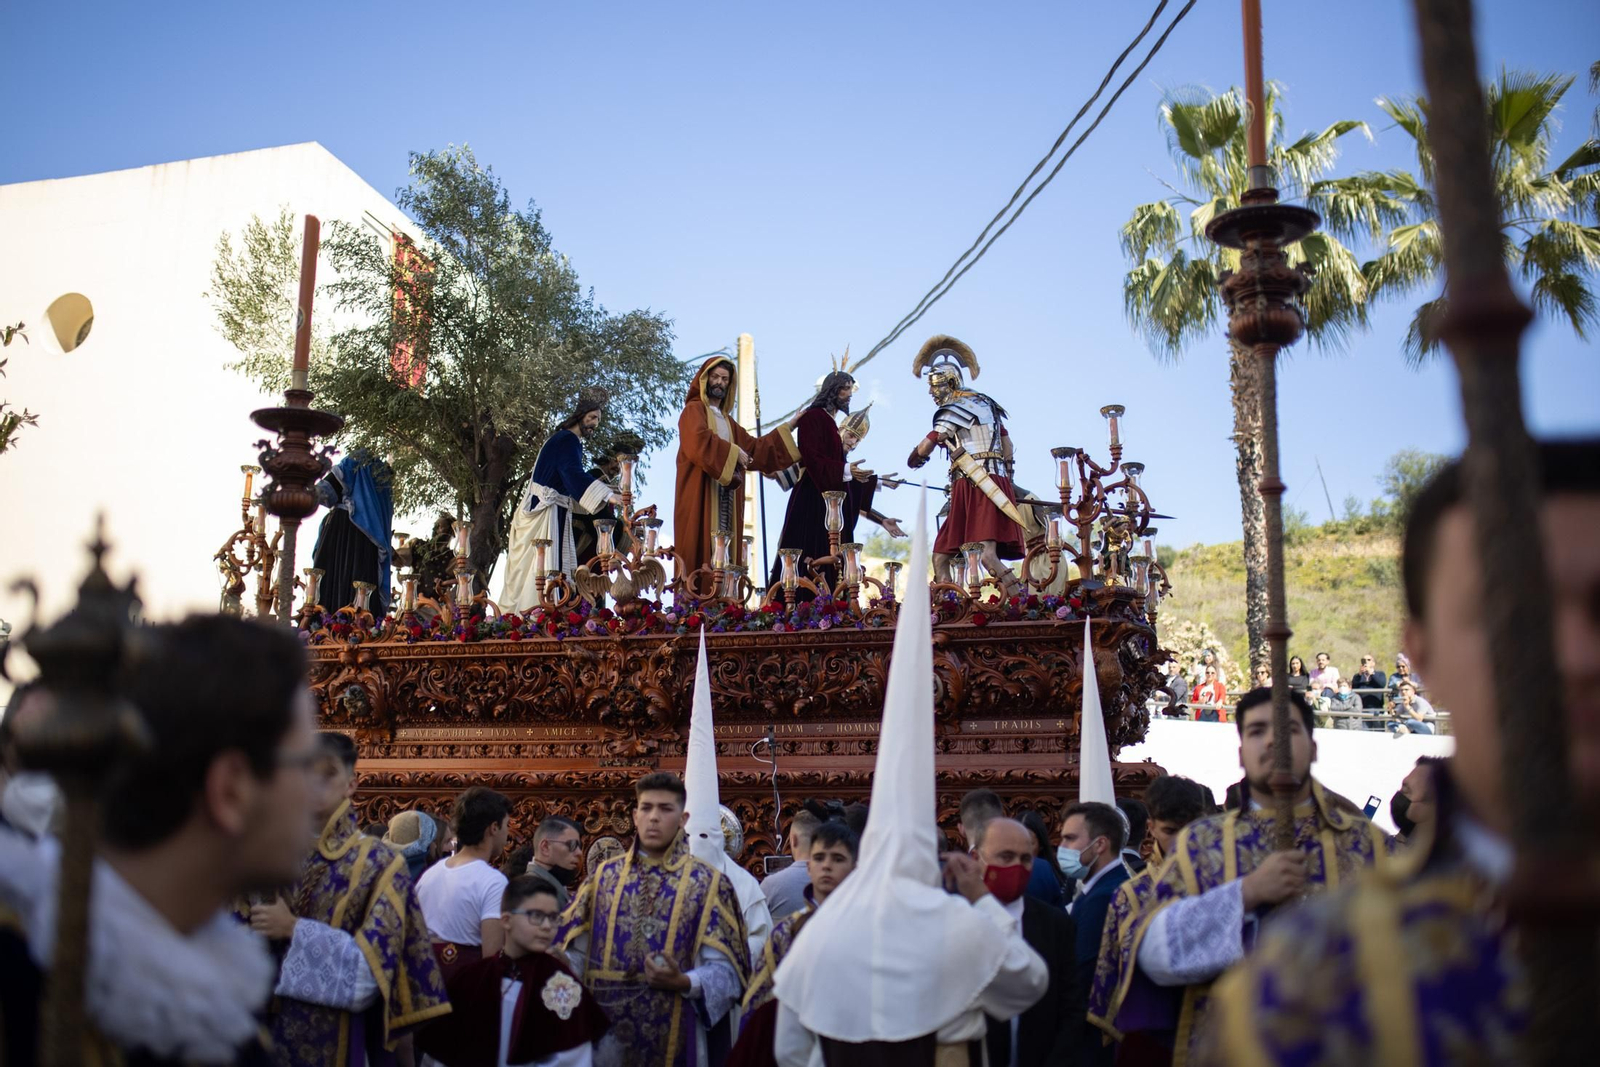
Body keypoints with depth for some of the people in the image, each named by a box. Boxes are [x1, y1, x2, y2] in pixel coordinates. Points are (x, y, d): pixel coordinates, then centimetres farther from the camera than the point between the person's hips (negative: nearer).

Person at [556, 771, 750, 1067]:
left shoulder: (708, 883, -1)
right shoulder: (603, 876, 7)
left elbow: (724, 967, -6)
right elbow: (574, 952, 5)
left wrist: (684, 982, -23)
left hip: (674, 1036, -2)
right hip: (605, 1035, 2)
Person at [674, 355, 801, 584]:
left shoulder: (727, 421, 26)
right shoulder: (694, 410, 1)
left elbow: (754, 449, 25)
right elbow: (700, 441, -19)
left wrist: (788, 428, 23)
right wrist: (733, 452, -9)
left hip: (727, 497, 8)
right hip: (701, 495, -8)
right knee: (700, 554, -14)